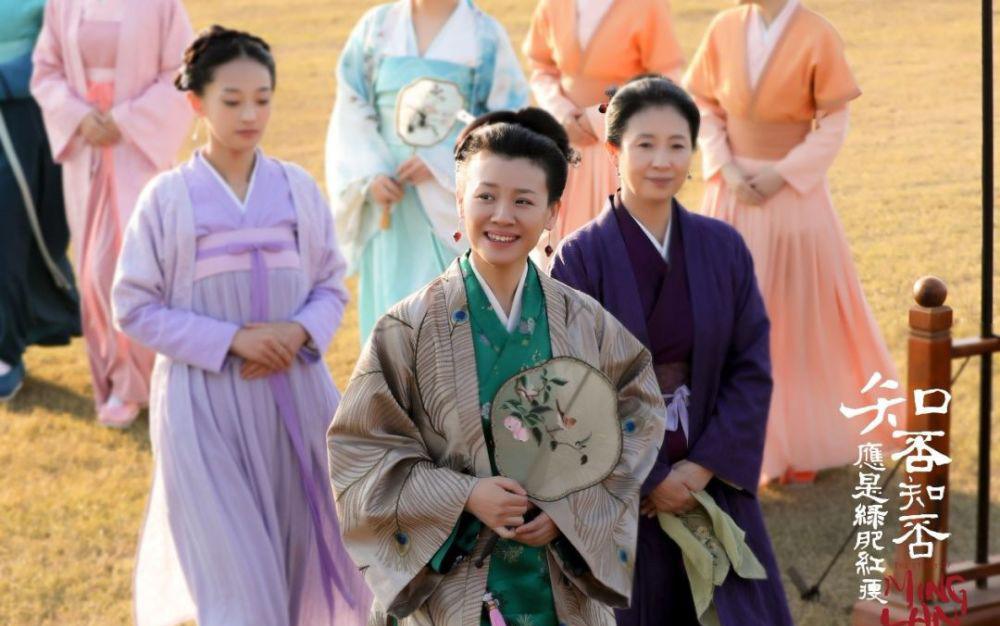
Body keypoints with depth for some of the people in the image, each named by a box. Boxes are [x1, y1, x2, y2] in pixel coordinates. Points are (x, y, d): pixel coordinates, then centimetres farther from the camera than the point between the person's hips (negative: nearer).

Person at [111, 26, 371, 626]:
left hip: (293, 392, 3)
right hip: (207, 400, -3)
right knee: (233, 562, -1)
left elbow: (332, 287, 7)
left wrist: (299, 332, -14)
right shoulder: (168, 196, -7)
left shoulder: (299, 188, 1)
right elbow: (135, 308, -5)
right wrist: (232, 339, -15)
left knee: (306, 551, 9)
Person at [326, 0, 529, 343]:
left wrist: (441, 165, -14)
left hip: (458, 204, -2)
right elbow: (351, 111, 4)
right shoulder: (376, 28, 5)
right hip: (393, 208, 2)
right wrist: (369, 175, -11)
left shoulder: (485, 35, -2)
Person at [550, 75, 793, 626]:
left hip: (711, 482, 3)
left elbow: (752, 370, 1)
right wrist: (647, 479, -11)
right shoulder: (580, 258, -9)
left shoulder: (724, 248, 1)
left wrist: (703, 466, -9)